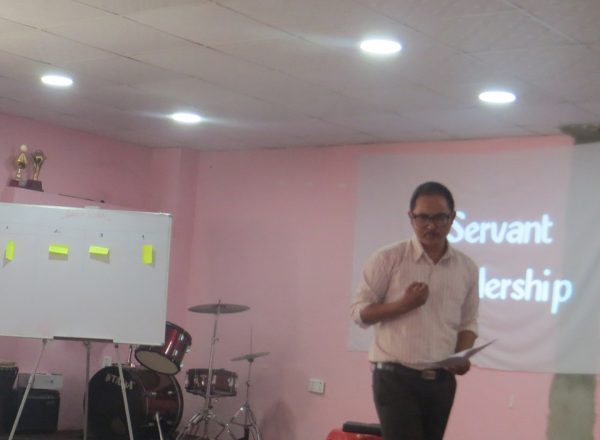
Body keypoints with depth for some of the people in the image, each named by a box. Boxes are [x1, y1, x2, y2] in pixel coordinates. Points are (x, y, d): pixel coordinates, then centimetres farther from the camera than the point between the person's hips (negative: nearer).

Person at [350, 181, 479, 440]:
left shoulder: (467, 268, 7)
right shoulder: (388, 259, -5)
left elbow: (468, 322, 14)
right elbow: (359, 311, -3)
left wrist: (463, 355, -6)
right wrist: (403, 305, -17)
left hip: (441, 381, 5)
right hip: (396, 377, -5)